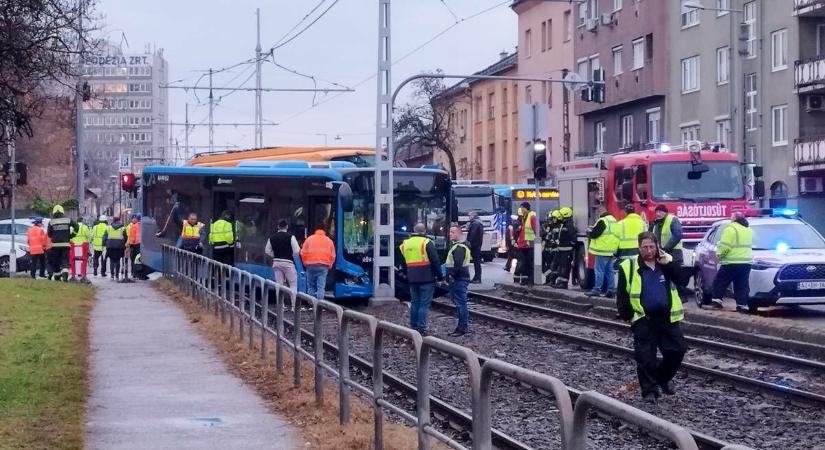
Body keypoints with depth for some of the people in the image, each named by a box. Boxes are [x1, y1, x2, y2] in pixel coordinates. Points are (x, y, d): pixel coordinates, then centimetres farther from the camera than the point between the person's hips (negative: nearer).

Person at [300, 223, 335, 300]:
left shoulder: (309, 239, 8)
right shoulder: (329, 241, 12)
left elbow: (303, 253, 4)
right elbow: (333, 256, 11)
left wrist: (305, 263, 16)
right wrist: (329, 266, 21)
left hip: (311, 265, 0)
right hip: (324, 266, 0)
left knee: (311, 286, 9)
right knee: (321, 287, -3)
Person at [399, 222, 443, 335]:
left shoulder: (406, 243, 11)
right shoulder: (427, 243, -9)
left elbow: (403, 263, 18)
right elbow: (435, 261, -11)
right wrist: (439, 276, -4)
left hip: (412, 279, 6)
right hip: (426, 279, -6)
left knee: (414, 303, 14)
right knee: (424, 304, -4)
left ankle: (413, 327, 16)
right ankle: (421, 328, -8)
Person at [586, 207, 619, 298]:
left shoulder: (602, 221, -15)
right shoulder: (614, 221, 14)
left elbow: (594, 234, -17)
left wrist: (589, 233, 5)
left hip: (602, 250, -9)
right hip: (611, 250, 9)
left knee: (599, 270, -4)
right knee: (610, 271, 11)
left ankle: (597, 289, -4)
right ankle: (611, 290, 12)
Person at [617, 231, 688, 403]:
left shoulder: (666, 261, 6)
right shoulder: (629, 267, -4)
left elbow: (681, 280, -7)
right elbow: (622, 296, 0)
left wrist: (668, 264, -17)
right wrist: (629, 316, -6)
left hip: (667, 317, 3)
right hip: (644, 319, -3)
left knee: (677, 349, 4)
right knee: (645, 356, -4)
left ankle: (663, 378, 27)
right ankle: (650, 390, 4)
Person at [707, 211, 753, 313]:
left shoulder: (731, 228, -10)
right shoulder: (748, 229, 17)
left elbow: (725, 246, -16)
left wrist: (719, 254, 0)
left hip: (732, 262, -7)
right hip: (746, 262, 7)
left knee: (720, 282, 2)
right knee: (742, 285, 6)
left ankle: (716, 301, -4)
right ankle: (743, 305, 1)